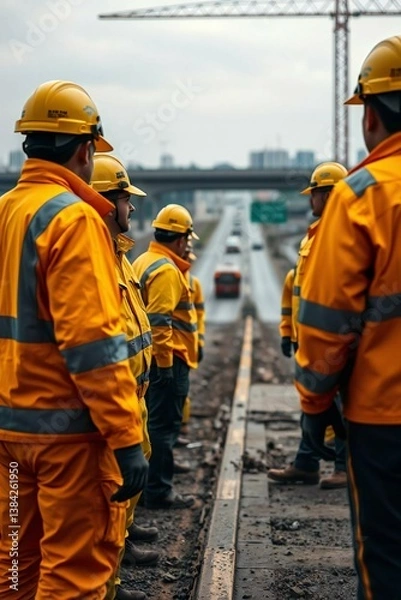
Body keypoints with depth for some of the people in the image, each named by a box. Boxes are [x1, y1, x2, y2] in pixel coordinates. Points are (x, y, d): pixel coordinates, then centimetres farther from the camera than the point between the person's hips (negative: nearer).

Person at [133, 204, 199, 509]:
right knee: (165, 424, -4)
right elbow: (159, 322, -24)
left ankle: (149, 477, 26)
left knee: (153, 421, 17)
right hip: (168, 358, -10)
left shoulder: (143, 262, 14)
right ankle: (159, 490, 1)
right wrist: (165, 364, -22)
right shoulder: (166, 270, -17)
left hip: (152, 357, 10)